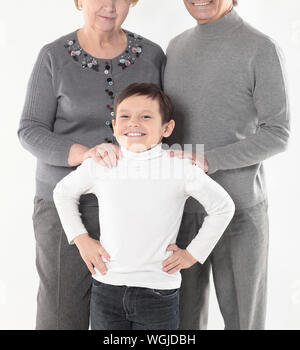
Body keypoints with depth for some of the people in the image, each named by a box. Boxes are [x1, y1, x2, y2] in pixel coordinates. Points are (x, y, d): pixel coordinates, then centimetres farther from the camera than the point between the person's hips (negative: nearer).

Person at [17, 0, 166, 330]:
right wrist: (84, 154, -26)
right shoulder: (54, 56, -5)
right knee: (62, 309, 6)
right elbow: (31, 132, -8)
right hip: (67, 204, -2)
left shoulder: (152, 55, 1)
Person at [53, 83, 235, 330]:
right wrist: (81, 239, 8)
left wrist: (192, 253, 1)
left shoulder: (181, 167, -9)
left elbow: (223, 207, 2)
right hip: (106, 288, 2)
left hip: (159, 291, -2)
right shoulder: (100, 164, -3)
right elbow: (63, 192, 16)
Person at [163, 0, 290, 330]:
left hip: (238, 210, -4)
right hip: (182, 209, 5)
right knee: (184, 316, 14)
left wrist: (208, 161, -24)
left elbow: (277, 135, -13)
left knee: (242, 316, 8)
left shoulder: (262, 49, -10)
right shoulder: (176, 48, 8)